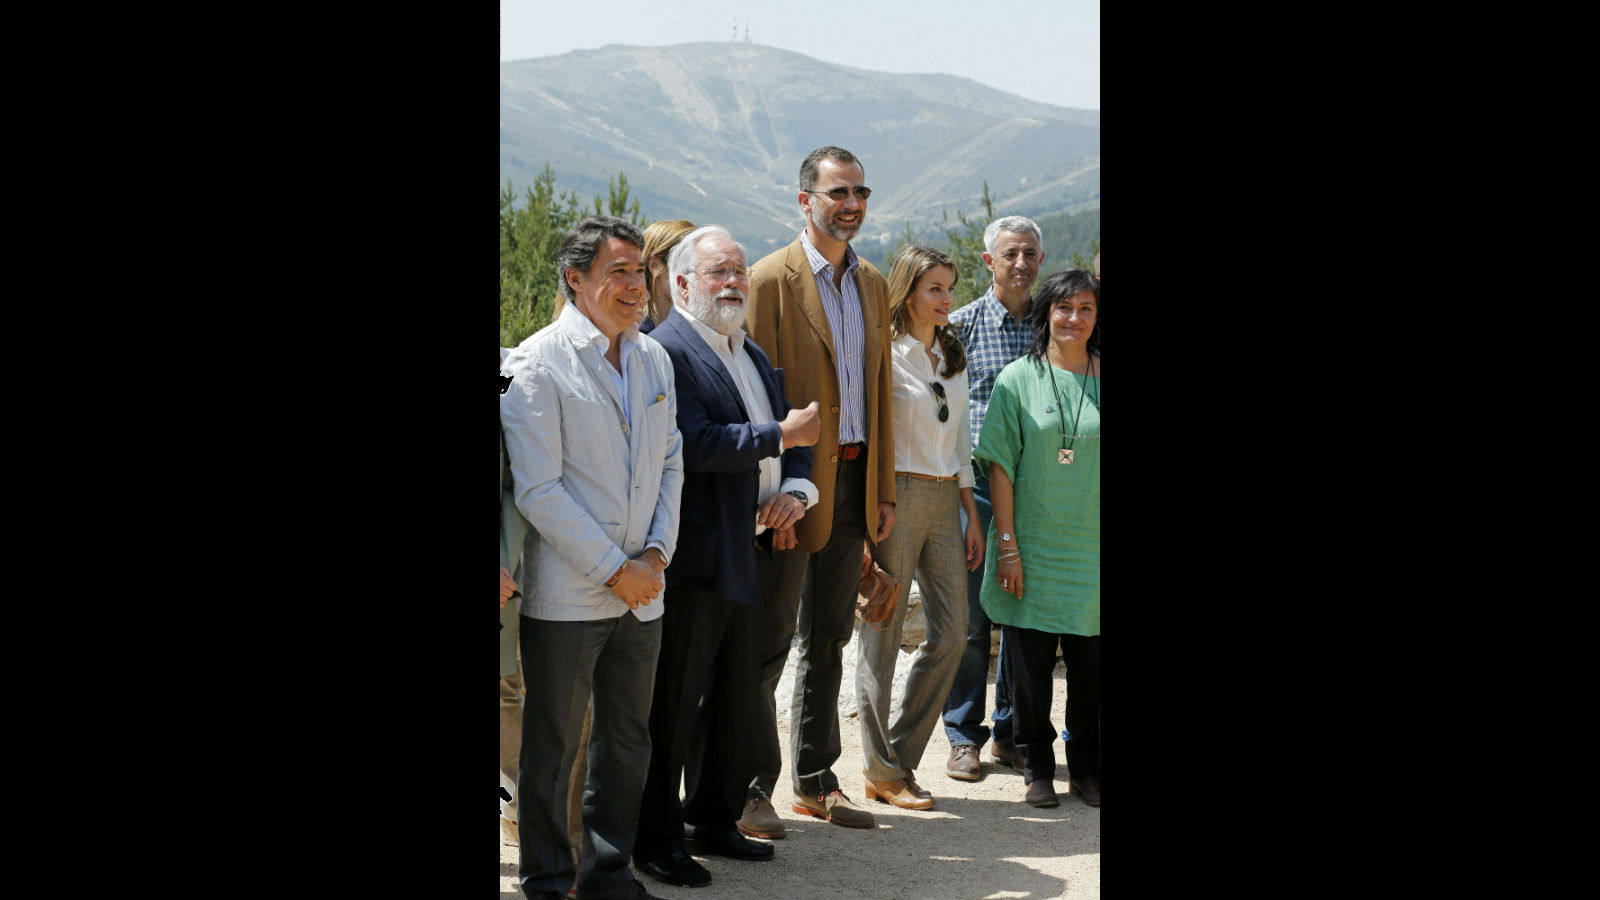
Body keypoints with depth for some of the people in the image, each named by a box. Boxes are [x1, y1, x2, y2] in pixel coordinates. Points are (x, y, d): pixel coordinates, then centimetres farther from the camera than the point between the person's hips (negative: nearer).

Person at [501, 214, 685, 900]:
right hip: (566, 594, -6)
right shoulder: (536, 362, -10)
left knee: (628, 743, 15)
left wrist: (656, 553, 0)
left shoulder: (653, 358, 11)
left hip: (641, 590, 6)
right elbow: (537, 489, -15)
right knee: (551, 748, 5)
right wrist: (613, 570, -14)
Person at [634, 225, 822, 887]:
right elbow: (696, 444, -23)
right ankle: (656, 839, 12)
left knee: (736, 696, 17)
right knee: (674, 702, 0)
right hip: (693, 556, -9)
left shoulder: (754, 355, 18)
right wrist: (780, 436, -14)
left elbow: (796, 441, 20)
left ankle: (714, 821, 31)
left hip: (745, 554, 9)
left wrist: (795, 491, 0)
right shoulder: (665, 351, -12)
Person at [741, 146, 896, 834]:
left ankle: (815, 782, 23)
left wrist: (883, 490, 11)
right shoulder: (771, 279, -8)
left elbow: (878, 391, 15)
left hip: (854, 480, 7)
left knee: (828, 639, 13)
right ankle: (751, 787, 10)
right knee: (768, 640, 0)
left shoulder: (873, 285, 13)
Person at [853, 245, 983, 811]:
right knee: (883, 636, 0)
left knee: (952, 632, 4)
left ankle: (901, 757, 16)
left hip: (944, 501, 7)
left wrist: (972, 516, 16)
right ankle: (883, 774, 9)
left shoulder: (953, 357, 15)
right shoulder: (884, 353, -7)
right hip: (896, 495, -7)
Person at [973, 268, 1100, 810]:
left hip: (1093, 549, 1)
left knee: (1090, 664, 4)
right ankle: (1037, 767, 21)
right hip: (1033, 543, -1)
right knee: (1030, 662, 4)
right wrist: (1007, 545, -7)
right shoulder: (1019, 378, 0)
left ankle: (1086, 769, 21)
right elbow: (1001, 465, -2)